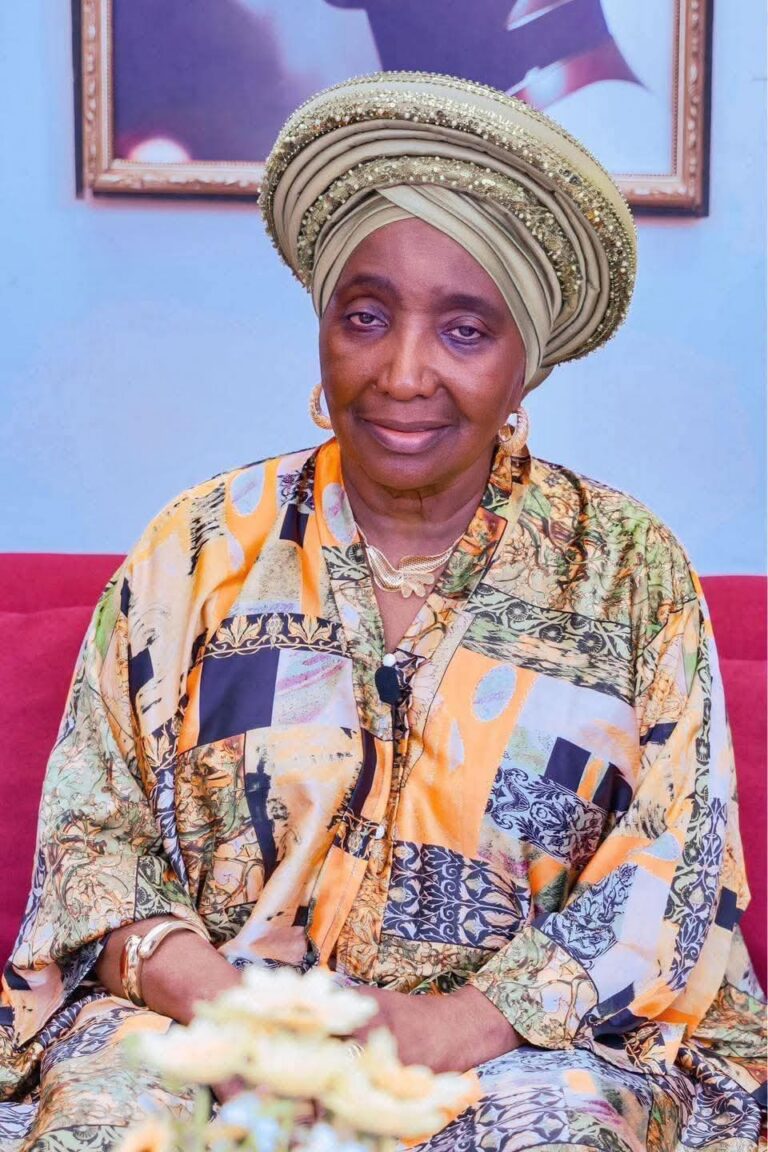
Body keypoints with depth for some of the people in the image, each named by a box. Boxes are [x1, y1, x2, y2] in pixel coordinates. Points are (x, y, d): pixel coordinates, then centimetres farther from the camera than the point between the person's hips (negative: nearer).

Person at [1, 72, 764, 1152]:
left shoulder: (633, 574, 3)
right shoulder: (199, 548, 6)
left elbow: (673, 882, -2)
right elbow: (91, 825, 5)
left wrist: (445, 1029, -17)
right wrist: (199, 982, -16)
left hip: (529, 1045, -1)